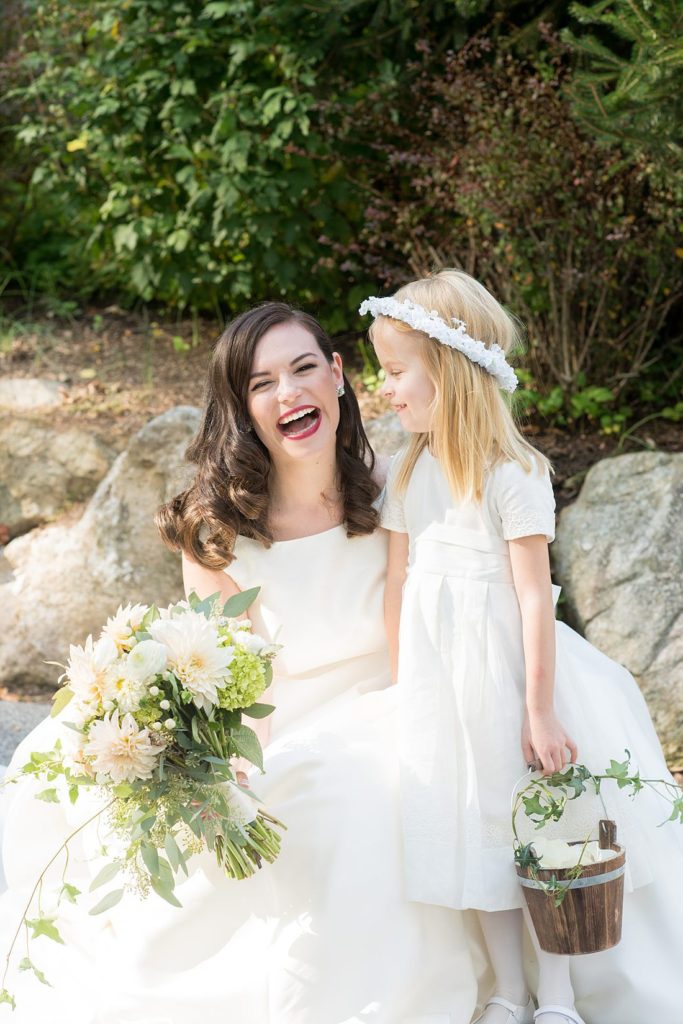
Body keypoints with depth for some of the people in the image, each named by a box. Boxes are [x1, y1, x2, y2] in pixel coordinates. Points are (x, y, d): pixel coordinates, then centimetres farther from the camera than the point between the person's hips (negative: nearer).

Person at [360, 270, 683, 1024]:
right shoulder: (407, 472, 3)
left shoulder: (511, 474, -16)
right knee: (473, 830, 12)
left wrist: (540, 709, -17)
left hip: (503, 665, -6)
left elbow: (535, 594, -17)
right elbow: (397, 586, 7)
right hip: (437, 673, 6)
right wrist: (402, 690, 9)